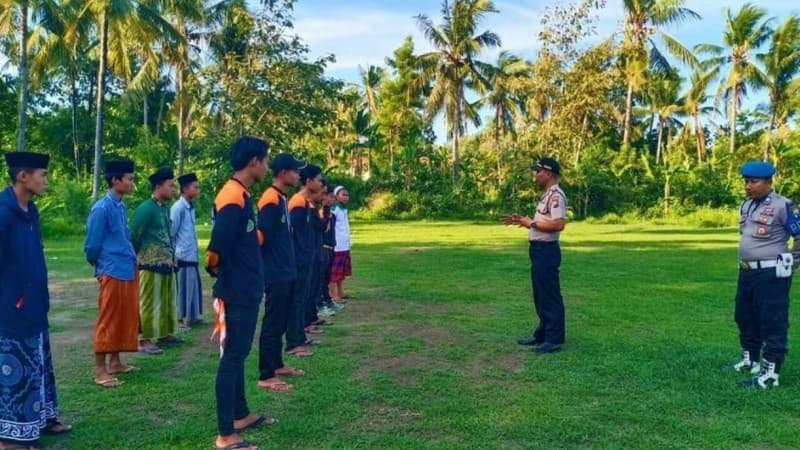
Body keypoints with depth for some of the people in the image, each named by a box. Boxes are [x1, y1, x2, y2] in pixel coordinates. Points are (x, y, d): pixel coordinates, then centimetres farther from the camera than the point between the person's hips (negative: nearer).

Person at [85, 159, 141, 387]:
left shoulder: (122, 206, 11)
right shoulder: (101, 208, -15)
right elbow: (92, 244, -10)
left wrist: (131, 262, 15)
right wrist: (101, 266, 3)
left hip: (128, 272, 8)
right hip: (112, 273, -8)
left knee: (125, 318, 14)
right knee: (108, 321, -2)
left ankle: (115, 362, 26)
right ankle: (101, 371, 7)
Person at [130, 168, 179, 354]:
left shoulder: (166, 208, 12)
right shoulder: (146, 208, -12)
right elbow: (134, 237, -9)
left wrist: (172, 258, 16)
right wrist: (135, 260, -4)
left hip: (167, 264, 8)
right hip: (151, 265, -8)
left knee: (168, 301, 15)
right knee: (150, 302, -3)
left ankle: (165, 333, 27)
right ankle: (145, 340, 3)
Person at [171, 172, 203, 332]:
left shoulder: (191, 207, 12)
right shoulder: (178, 208, -14)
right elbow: (171, 232, -13)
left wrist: (195, 250, 16)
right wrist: (174, 254, -11)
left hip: (192, 255, 8)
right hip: (183, 256, -8)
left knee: (194, 284, 14)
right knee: (183, 287, -1)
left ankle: (192, 316, 25)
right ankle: (180, 319, 8)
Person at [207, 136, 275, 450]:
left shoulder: (243, 195, 11)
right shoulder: (233, 197, -20)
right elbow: (216, 249, -26)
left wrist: (249, 279, 8)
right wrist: (221, 274, -9)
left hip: (247, 292, 10)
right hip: (236, 294, -10)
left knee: (238, 355, 19)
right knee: (231, 359, -2)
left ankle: (241, 416, 33)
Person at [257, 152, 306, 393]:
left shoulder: (282, 199, 13)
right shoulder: (271, 200, -17)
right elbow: (262, 237, -21)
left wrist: (289, 264, 15)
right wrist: (269, 264, -12)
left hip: (285, 272, 10)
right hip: (275, 274, -10)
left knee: (281, 322, 18)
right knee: (272, 324, -3)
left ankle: (277, 365, 30)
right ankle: (266, 376, 4)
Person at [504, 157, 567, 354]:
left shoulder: (556, 195, -16)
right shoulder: (546, 195, 17)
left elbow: (558, 224, -27)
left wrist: (531, 223, -20)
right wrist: (522, 221, 10)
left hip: (547, 251, -11)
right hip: (538, 250, 11)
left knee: (550, 295, -5)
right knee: (540, 294, 17)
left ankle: (554, 339, 2)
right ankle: (542, 334, 27)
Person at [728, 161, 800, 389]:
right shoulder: (746, 205, 10)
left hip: (771, 274, -9)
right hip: (746, 272, 9)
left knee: (773, 323, -2)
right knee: (744, 317, 18)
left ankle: (770, 374, 4)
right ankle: (749, 361, 34)